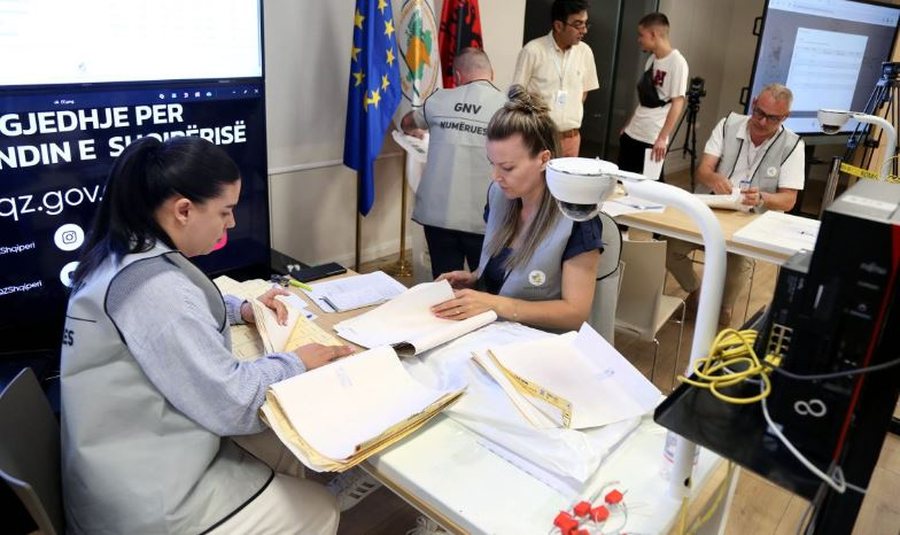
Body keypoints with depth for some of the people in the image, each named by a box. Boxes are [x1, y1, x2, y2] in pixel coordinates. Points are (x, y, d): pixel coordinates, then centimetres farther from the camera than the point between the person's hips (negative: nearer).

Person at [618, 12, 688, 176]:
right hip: (632, 134, 8)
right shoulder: (652, 59, 11)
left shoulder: (677, 62, -12)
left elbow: (678, 103, -16)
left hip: (653, 140, -7)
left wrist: (662, 138, -22)